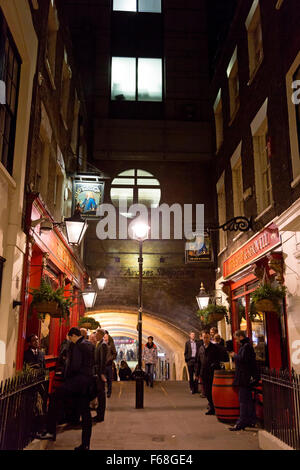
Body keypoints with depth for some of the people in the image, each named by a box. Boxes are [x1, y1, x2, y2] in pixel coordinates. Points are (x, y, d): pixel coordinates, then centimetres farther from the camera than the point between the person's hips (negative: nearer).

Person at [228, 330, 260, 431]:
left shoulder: (246, 346, -16)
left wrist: (234, 356, -11)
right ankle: (251, 421, 24)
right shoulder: (245, 345, 16)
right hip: (246, 378, 11)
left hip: (245, 377, -11)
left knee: (243, 400, -7)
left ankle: (241, 423, -3)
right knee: (248, 399, 16)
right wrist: (235, 356, 10)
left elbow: (243, 359, -25)